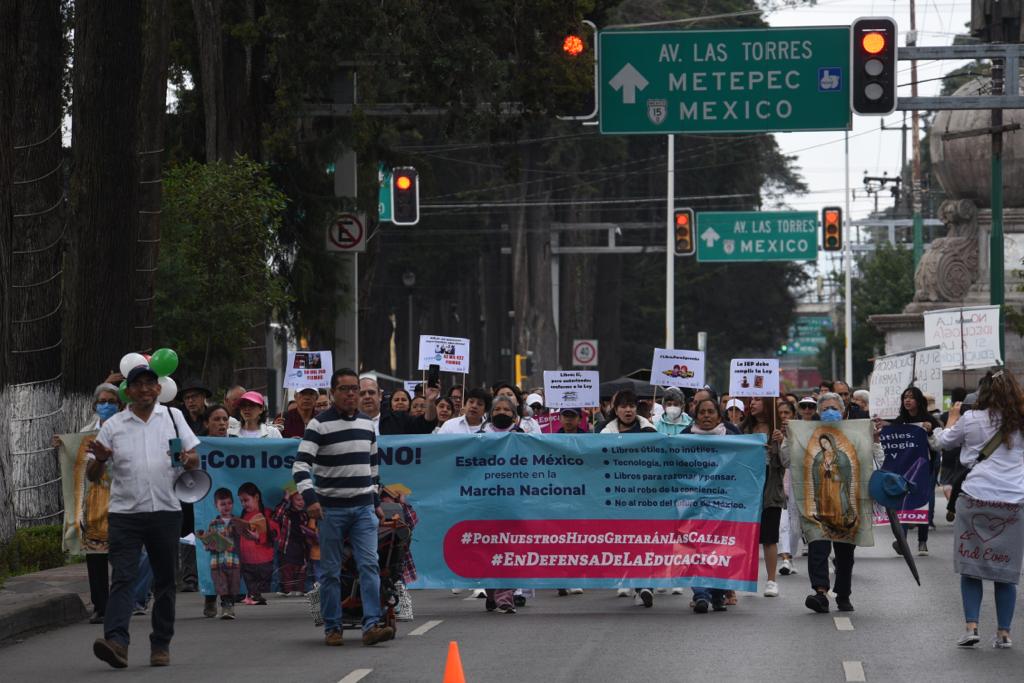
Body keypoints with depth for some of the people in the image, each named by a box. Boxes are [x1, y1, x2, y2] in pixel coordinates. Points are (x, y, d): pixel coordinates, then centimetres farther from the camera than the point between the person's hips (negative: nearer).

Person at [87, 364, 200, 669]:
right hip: (125, 514, -1)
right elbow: (93, 476, 7)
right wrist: (100, 460, -16)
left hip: (166, 511, 2)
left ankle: (161, 644, 15)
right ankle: (116, 641, -25)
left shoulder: (173, 417, 10)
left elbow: (195, 458, 11)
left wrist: (188, 458, -13)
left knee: (165, 579, 7)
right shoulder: (113, 426, 7)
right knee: (123, 577, -13)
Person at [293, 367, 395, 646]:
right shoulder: (319, 425, -6)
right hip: (331, 508, -4)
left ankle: (372, 625, -12)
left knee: (369, 565, -8)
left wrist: (376, 502, 19)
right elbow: (301, 464, -14)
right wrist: (309, 498, -27)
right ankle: (332, 628, 10)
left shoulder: (368, 424, 11)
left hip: (363, 508, 4)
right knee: (330, 571, 2)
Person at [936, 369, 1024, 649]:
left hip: (976, 500, -2)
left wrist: (953, 417, 35)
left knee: (970, 566, 7)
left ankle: (971, 626, -3)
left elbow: (944, 441, 16)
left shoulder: (971, 419, 0)